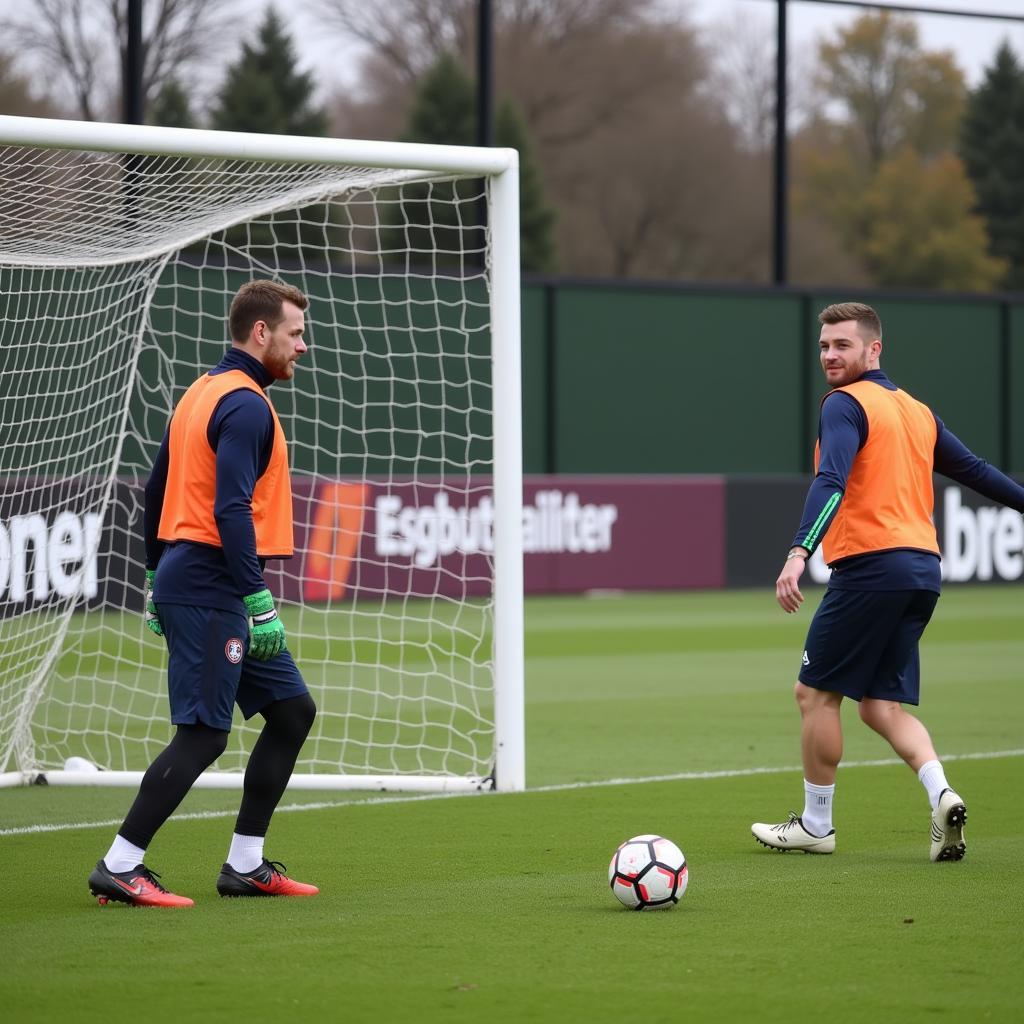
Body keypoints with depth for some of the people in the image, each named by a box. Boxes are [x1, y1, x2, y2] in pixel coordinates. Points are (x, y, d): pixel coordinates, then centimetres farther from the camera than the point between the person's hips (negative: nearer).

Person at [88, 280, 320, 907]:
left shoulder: (203, 393, 17)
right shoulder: (246, 404, -13)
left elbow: (157, 492, 21)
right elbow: (231, 509, -22)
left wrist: (158, 579, 25)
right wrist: (258, 601, -22)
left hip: (183, 580, 10)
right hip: (210, 590, -10)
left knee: (293, 710, 12)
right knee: (203, 734, -9)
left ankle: (246, 865, 13)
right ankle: (120, 867, -7)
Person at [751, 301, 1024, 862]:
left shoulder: (845, 405, -6)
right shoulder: (917, 410, 17)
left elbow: (831, 482, -22)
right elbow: (974, 469, 23)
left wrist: (799, 552, -32)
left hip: (870, 564, -8)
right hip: (922, 569, 8)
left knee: (816, 692, 5)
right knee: (881, 703, 11)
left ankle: (815, 824, 11)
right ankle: (941, 794, -10)